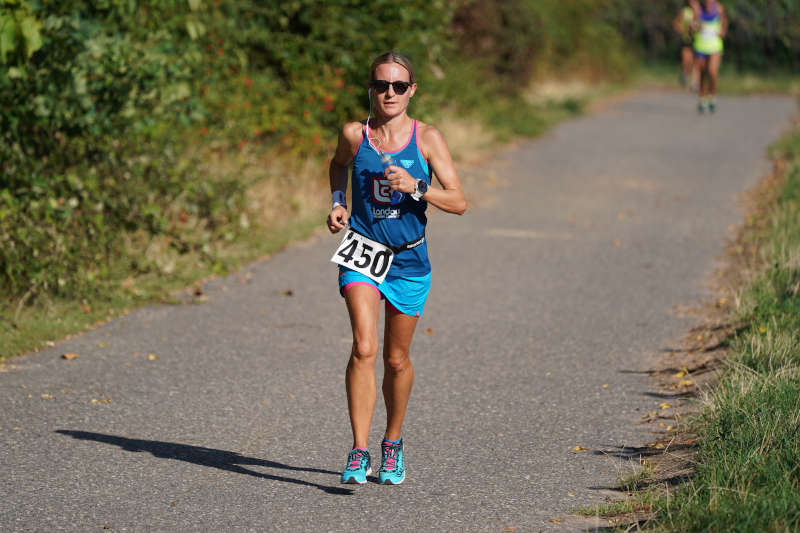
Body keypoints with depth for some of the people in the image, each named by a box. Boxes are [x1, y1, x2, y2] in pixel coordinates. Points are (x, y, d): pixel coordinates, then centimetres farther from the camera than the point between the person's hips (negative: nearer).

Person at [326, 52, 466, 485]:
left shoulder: (427, 138, -6)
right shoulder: (354, 135, -3)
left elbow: (458, 202, -8)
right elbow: (339, 164, 22)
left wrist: (416, 187, -23)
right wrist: (338, 203, 6)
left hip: (409, 260, 1)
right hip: (363, 254, -1)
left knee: (396, 359, 12)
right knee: (363, 348, -19)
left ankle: (392, 442, 35)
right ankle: (358, 452, -19)